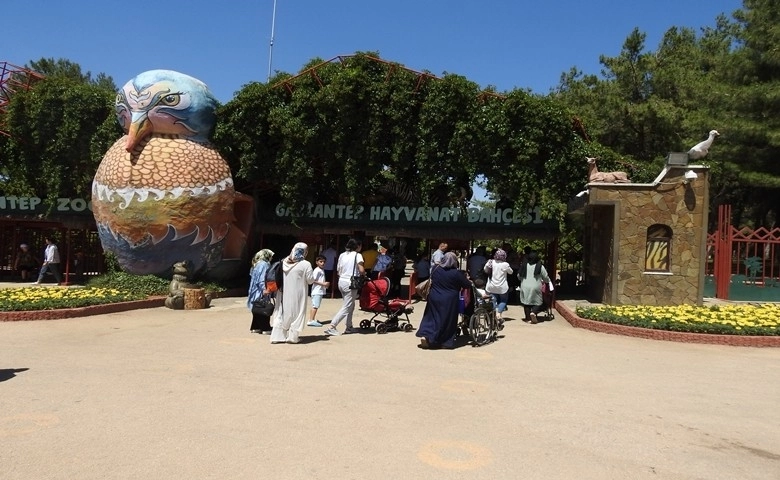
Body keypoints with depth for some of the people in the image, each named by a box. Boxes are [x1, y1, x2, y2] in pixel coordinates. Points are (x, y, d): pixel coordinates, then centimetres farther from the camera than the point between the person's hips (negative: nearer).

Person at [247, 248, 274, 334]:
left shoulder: (256, 264, 16)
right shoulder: (264, 264, -13)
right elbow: (262, 278, -22)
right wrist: (264, 289, -29)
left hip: (255, 291, 9)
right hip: (261, 292, -9)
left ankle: (255, 327, 17)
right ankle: (265, 328, 0)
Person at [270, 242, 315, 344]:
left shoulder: (284, 262, 1)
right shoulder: (305, 264, -13)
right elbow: (310, 280, -9)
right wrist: (311, 272, 8)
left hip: (284, 294, 4)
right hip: (297, 295, -4)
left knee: (282, 312, 12)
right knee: (296, 313, 7)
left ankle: (277, 336, 13)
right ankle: (292, 336, 9)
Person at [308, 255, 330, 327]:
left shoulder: (322, 271, 17)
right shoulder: (317, 271, -12)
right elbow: (313, 281, -19)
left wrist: (326, 284, 8)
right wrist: (323, 283, -20)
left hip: (320, 291, 9)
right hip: (316, 291, -9)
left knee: (316, 306, 11)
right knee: (315, 306, -10)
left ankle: (313, 320, 16)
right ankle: (311, 320, -10)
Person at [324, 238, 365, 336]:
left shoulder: (342, 255, 12)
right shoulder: (357, 255, -6)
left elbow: (338, 271, 12)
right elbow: (361, 270, -17)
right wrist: (364, 274, 3)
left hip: (341, 281, 8)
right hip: (350, 283, -8)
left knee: (351, 305, 18)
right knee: (346, 307, -5)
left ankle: (349, 327, 21)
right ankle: (332, 327, -12)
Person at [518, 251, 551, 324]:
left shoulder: (524, 266, 3)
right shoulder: (540, 267, -3)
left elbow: (518, 276, 12)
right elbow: (546, 278, 3)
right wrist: (548, 280, 26)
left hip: (525, 288, 2)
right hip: (535, 288, -2)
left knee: (526, 302, 11)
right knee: (537, 302, 9)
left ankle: (528, 318, 8)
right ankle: (533, 312, -15)